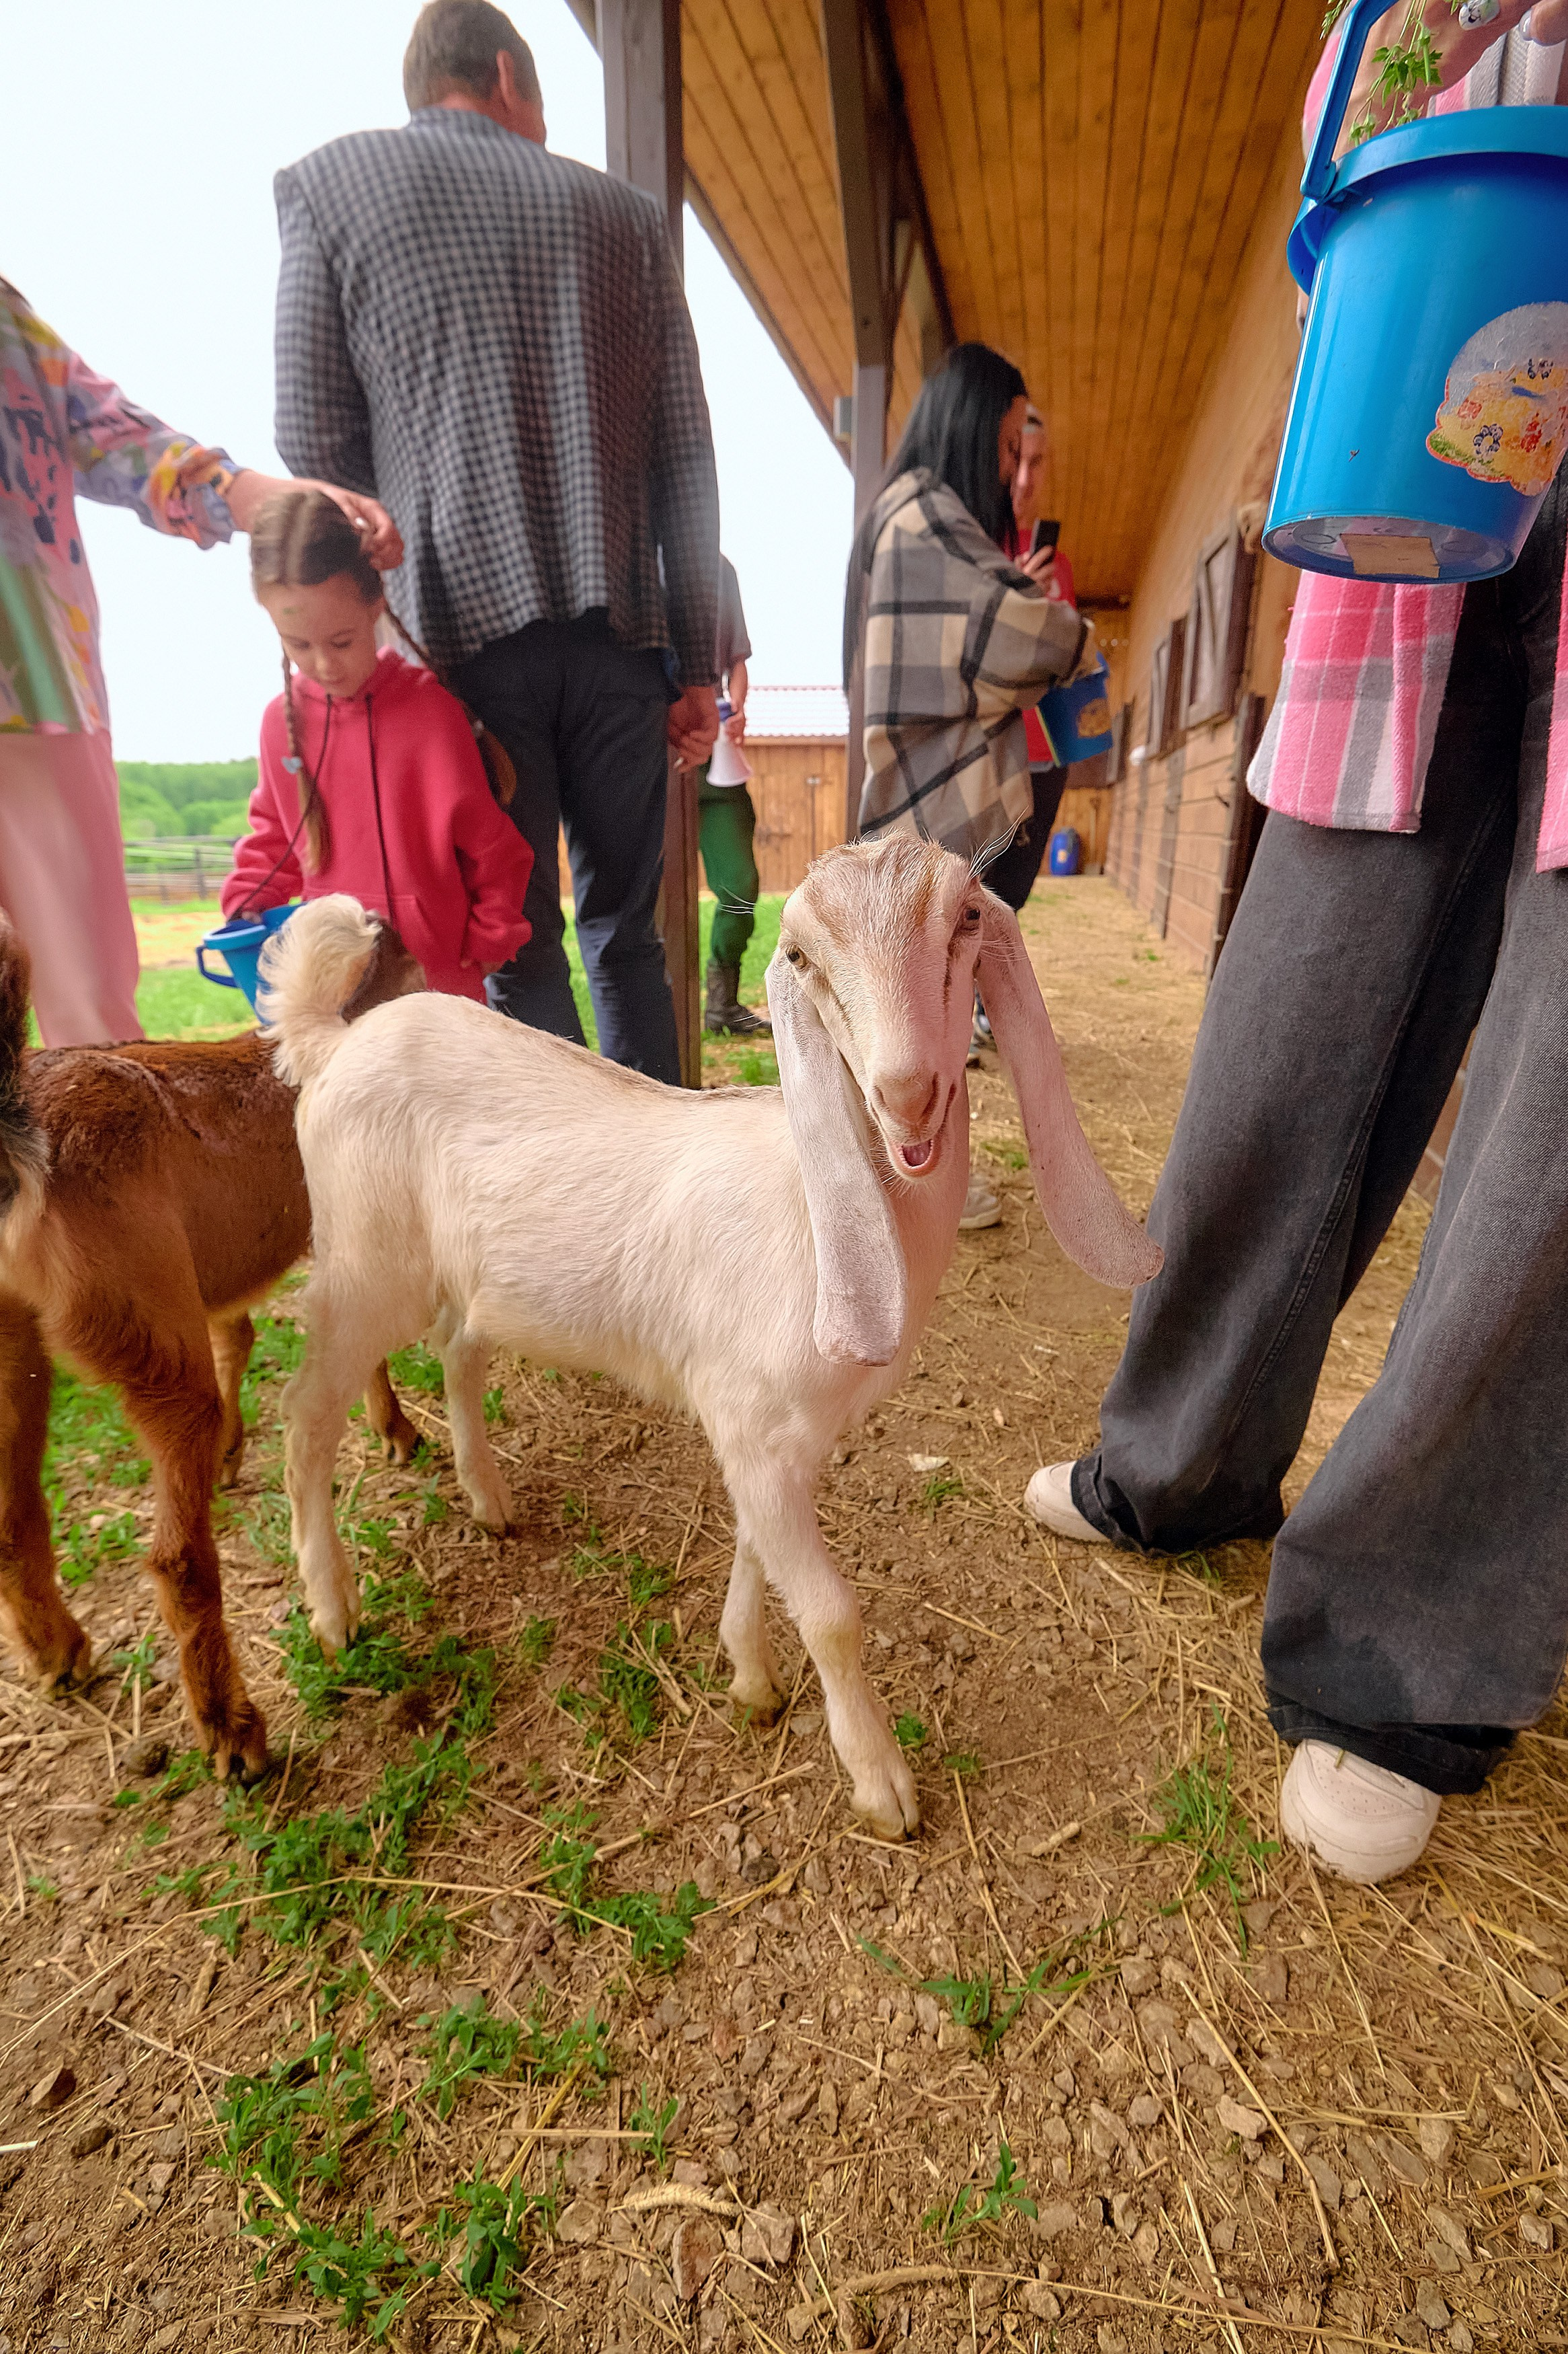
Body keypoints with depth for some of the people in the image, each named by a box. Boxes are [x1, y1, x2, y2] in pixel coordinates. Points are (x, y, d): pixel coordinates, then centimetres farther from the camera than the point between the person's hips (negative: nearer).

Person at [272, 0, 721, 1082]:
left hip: (464, 632, -2)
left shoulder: (331, 183, 10)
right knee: (624, 936, 11)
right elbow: (687, 463, 9)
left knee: (520, 958, 0)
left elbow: (316, 452, 2)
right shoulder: (624, 212, 14)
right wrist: (699, 665, 11)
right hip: (615, 634, 2)